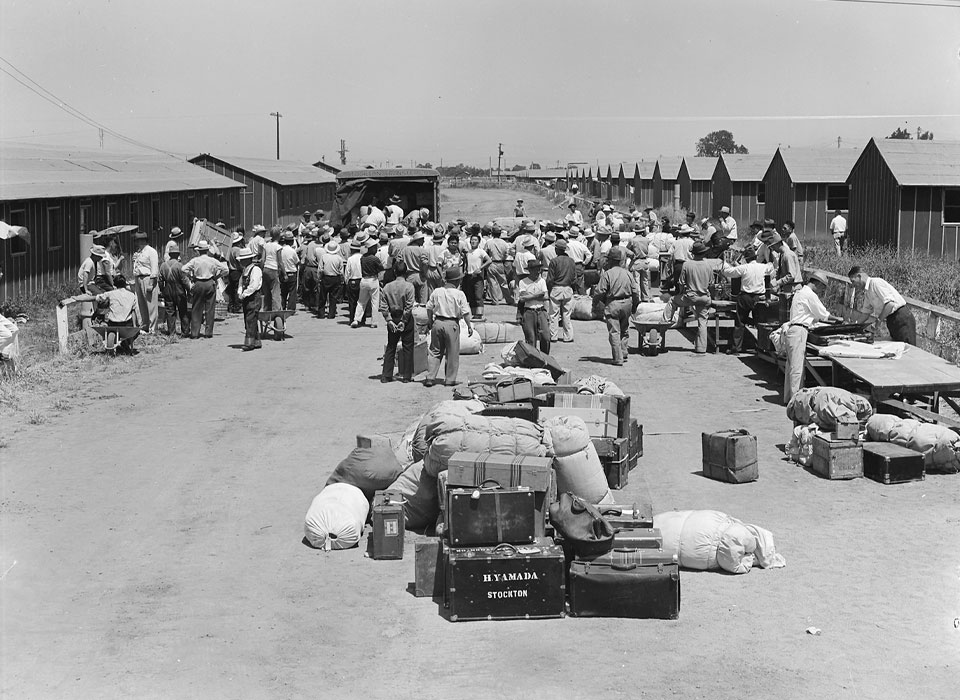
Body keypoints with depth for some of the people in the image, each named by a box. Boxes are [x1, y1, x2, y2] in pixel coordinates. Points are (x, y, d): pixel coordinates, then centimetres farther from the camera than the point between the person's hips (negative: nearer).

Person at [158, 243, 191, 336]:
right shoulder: (179, 265, -15)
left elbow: (159, 279, 5)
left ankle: (171, 331, 10)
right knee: (183, 312, 4)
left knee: (170, 312, 9)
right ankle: (185, 332, 6)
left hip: (167, 291, 4)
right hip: (179, 292, -4)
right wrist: (188, 290, -2)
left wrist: (162, 290, 18)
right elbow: (185, 280, -14)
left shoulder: (163, 265, -1)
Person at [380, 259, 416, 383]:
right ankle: (406, 376, 8)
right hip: (406, 319, -3)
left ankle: (386, 376, 11)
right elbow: (409, 307, -16)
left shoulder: (387, 286, -2)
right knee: (407, 348, 7)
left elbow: (383, 306, -5)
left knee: (390, 347, 12)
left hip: (392, 319, 3)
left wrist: (389, 320, -5)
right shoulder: (409, 286, -11)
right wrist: (404, 321, -11)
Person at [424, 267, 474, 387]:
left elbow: (429, 307, 8)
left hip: (437, 322, 3)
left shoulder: (436, 291, 1)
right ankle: (449, 380, 11)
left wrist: (429, 320, 23)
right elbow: (465, 312, -9)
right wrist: (469, 326, 1)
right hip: (452, 323, -3)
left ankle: (430, 378, 8)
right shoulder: (459, 294, -9)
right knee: (452, 354, 8)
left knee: (435, 351, 12)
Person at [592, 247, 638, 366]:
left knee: (614, 332, -1)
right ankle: (624, 354, 25)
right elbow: (635, 291, 7)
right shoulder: (627, 273, 4)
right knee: (624, 330, 21)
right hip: (627, 304, 5)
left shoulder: (606, 274, -12)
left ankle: (618, 358, -3)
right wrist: (634, 305, 20)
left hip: (612, 305, -5)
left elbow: (599, 292, -15)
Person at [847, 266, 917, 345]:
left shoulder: (876, 282, -13)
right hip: (892, 321, 10)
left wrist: (878, 320, -18)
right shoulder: (867, 293, 17)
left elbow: (890, 304, -23)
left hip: (902, 318, -10)